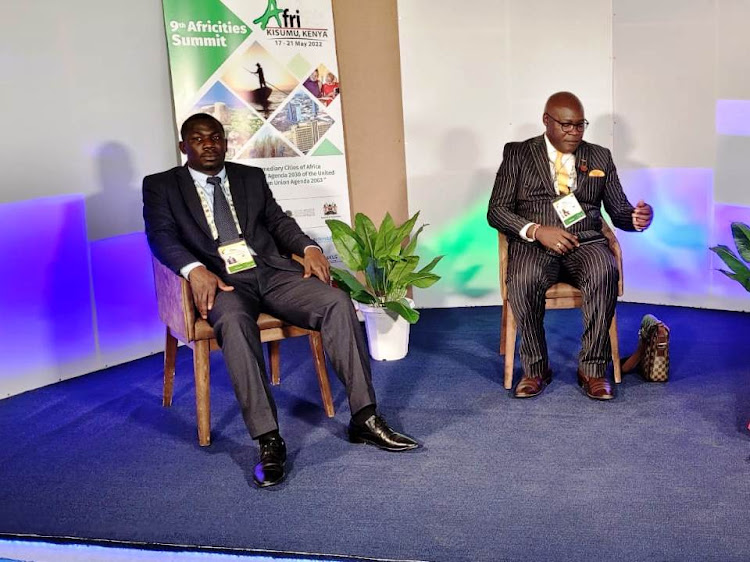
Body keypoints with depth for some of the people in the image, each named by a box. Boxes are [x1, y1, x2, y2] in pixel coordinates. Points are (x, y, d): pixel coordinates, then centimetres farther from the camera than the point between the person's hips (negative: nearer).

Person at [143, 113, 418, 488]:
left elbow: (278, 221, 17)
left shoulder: (252, 177, 23)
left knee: (337, 301, -22)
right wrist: (195, 270, -24)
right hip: (220, 281, -3)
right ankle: (268, 441, -36)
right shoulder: (161, 186, 12)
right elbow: (160, 234, -3)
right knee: (233, 322, -39)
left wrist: (309, 247, -6)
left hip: (272, 271, 4)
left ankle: (364, 419, -19)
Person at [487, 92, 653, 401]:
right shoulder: (517, 154, 8)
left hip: (585, 242, 2)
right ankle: (535, 369, -15)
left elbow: (619, 211, 14)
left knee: (605, 272, -33)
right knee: (523, 280, -35)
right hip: (532, 243, -1)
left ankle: (592, 369, -22)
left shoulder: (600, 157, 15)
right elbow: (496, 210, 2)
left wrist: (637, 218, -11)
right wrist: (536, 230, -15)